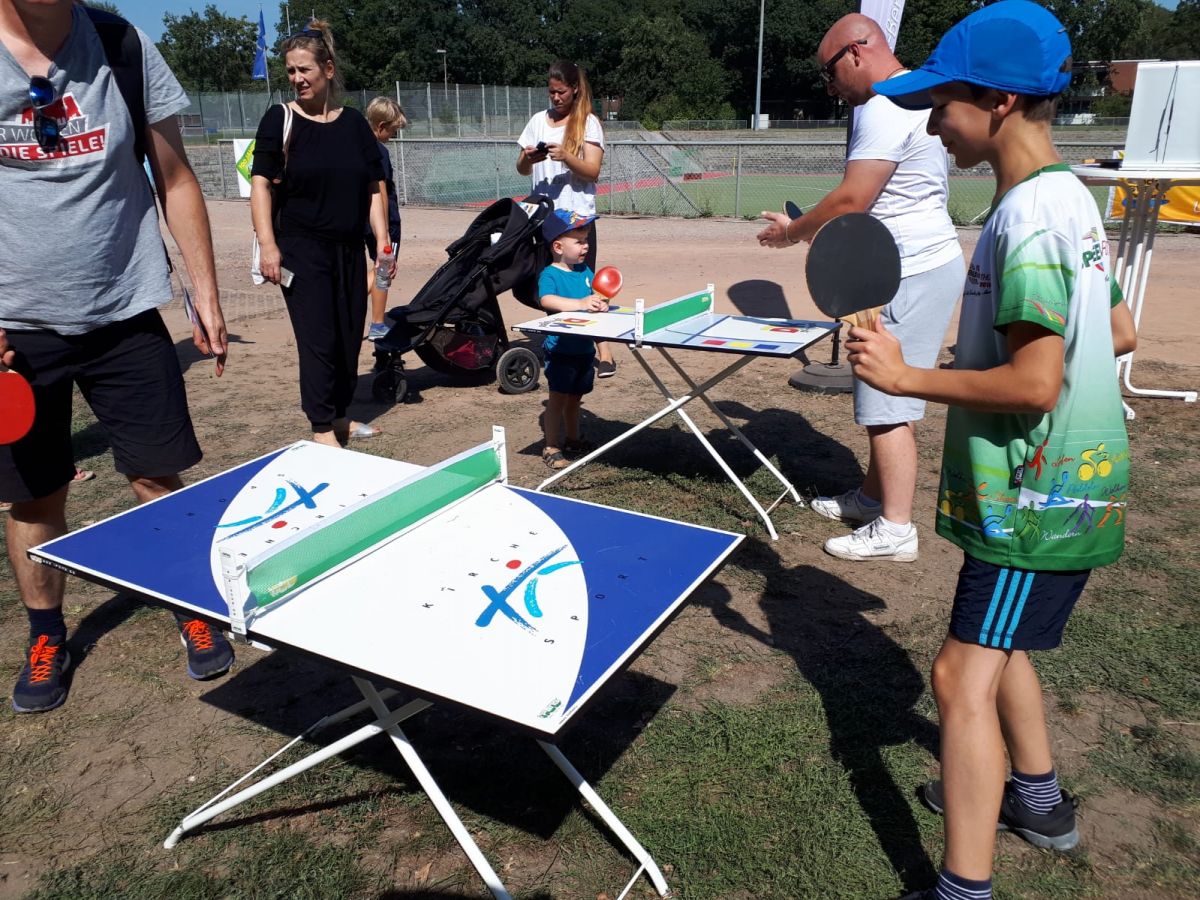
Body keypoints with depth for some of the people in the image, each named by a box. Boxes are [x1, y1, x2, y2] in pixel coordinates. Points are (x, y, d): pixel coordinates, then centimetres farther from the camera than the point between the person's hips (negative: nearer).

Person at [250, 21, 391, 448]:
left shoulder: (353, 122, 8)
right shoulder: (280, 119, -2)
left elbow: (374, 188, 10)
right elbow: (261, 183, -6)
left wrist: (383, 241, 2)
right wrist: (267, 244, -15)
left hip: (349, 250, 4)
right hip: (301, 249, -4)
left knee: (350, 336, 9)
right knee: (318, 338, -7)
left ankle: (338, 416, 25)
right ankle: (322, 430, 3)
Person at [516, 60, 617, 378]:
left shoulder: (588, 122, 0)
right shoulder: (539, 121, 12)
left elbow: (592, 171, -9)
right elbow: (521, 169, 13)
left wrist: (565, 156, -26)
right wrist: (528, 158, -9)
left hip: (577, 217, -4)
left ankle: (603, 351, -6)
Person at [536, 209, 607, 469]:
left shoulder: (585, 271, 8)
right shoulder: (549, 274, -15)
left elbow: (597, 297, 7)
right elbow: (546, 299, -34)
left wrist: (601, 302, -18)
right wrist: (581, 303, -44)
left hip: (585, 348, 7)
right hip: (560, 349, -7)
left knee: (575, 398, 20)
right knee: (558, 398, -1)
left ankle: (572, 439, 36)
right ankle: (551, 448, 9)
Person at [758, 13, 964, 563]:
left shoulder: (884, 110, -17)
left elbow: (850, 200, -22)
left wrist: (791, 233, -6)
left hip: (912, 276, -11)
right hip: (922, 265, 11)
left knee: (888, 404, -6)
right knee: (885, 399, 17)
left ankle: (894, 529, 2)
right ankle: (873, 496, 29)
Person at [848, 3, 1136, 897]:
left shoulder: (1028, 216, -22)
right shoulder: (1071, 198, 9)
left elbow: (1033, 385, -27)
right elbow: (1120, 333, 16)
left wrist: (906, 376, -19)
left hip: (1039, 498, -10)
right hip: (1066, 482, 10)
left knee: (963, 675, -8)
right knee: (995, 645, 24)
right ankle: (1037, 797, 43)